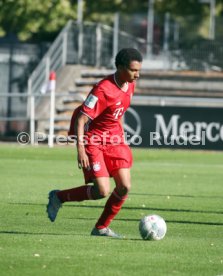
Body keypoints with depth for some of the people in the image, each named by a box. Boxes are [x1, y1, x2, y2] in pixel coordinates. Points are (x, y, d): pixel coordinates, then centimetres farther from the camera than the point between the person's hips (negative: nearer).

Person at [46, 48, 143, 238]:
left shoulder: (130, 85, 1)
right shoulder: (103, 90, -25)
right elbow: (81, 119, -25)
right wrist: (80, 149, -32)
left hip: (114, 140, 8)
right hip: (94, 141, -8)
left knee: (125, 187, -5)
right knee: (102, 191, -14)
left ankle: (102, 228, 12)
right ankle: (59, 197, 9)